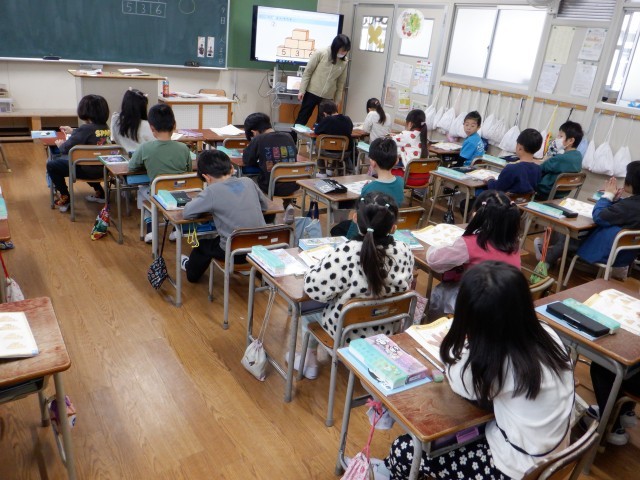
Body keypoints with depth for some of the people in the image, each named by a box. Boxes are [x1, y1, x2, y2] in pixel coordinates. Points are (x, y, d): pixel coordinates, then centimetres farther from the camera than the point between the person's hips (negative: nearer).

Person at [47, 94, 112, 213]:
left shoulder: (85, 128, -20)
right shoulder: (105, 127, 2)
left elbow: (66, 148, -15)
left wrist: (60, 144, 7)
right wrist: (73, 131, 32)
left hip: (88, 170, -8)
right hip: (102, 168, 8)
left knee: (51, 165, 3)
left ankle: (65, 199, 12)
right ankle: (99, 192, 33)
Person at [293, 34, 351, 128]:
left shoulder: (344, 62, 0)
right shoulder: (320, 53, -11)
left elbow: (341, 83, 8)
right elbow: (307, 72, -6)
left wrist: (336, 101, 9)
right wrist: (302, 90, -9)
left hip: (328, 97, 3)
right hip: (312, 93, -3)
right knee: (302, 119, 4)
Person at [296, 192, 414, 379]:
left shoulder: (346, 253, -34)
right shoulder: (404, 252, -18)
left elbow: (314, 287, -24)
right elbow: (403, 286, 0)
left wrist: (323, 264, -6)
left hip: (348, 332, -5)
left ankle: (309, 360, 41)